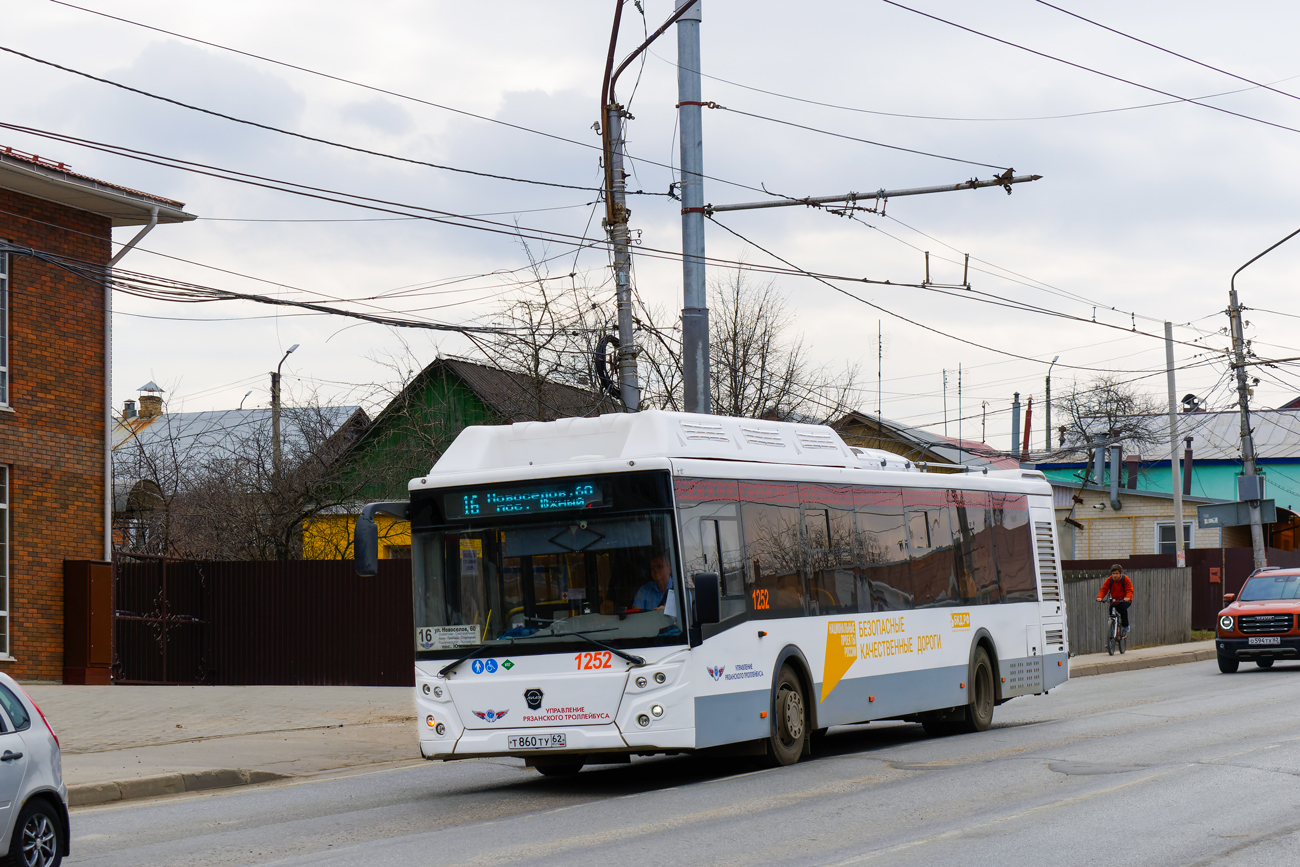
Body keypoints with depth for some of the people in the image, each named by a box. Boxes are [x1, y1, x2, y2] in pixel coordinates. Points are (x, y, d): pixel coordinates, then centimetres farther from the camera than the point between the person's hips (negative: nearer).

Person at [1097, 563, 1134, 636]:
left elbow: (1129, 590, -19)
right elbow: (1104, 589, -12)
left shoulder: (1125, 579, -14)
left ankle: (1126, 627, -18)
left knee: (1123, 608, -32)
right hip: (1114, 601, 4)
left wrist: (1127, 597, -41)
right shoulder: (1109, 580, -7)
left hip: (1125, 600, -4)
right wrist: (1100, 597, -33)